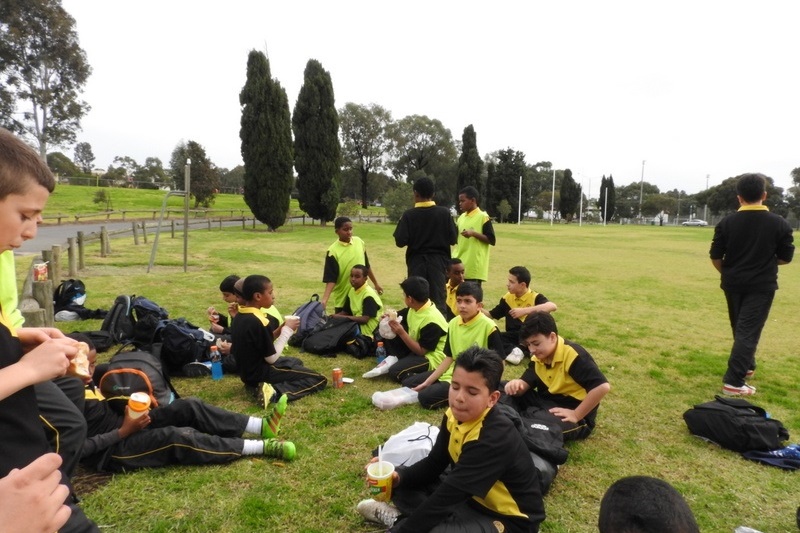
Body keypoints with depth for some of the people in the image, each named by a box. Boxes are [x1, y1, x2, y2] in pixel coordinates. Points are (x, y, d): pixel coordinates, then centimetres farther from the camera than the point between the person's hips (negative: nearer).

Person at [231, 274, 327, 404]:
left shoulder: (240, 316, 2)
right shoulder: (259, 322, -26)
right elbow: (271, 357, -20)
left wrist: (282, 328, 1)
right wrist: (287, 330, -11)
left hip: (248, 371, 9)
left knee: (296, 362, 32)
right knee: (319, 379, -4)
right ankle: (275, 393, -16)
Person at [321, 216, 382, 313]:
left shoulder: (359, 242, -2)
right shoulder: (333, 251, -16)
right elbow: (331, 279, -17)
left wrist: (376, 283, 17)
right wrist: (324, 299, -28)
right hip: (343, 299, -4)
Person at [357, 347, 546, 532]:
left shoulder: (495, 438, -32)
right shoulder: (454, 416, -8)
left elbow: (446, 497, -30)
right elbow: (434, 464, 3)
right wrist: (398, 477, -16)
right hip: (472, 498, 7)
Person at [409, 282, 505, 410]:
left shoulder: (489, 327, -17)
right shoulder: (453, 323, 2)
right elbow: (449, 358, 8)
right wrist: (427, 382, 3)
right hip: (452, 373, 8)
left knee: (426, 397, -22)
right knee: (408, 384, 9)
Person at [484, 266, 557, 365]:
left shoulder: (535, 297, -10)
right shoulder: (507, 297, 5)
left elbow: (553, 306, -32)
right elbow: (491, 315, 16)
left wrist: (525, 310, -35)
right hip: (514, 337, 4)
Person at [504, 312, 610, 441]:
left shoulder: (573, 355, -24)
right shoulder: (538, 357, 1)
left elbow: (602, 386, -31)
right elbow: (526, 383, 1)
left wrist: (576, 415, -24)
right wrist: (516, 385, -25)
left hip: (571, 411, -7)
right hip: (546, 403, 7)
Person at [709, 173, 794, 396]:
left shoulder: (727, 222, -7)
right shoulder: (780, 224, -8)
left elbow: (715, 257, -4)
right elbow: (785, 258, -1)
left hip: (733, 284, 2)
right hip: (761, 286, -2)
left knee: (740, 328, 20)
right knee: (748, 330, -3)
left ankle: (746, 366, 38)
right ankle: (733, 382, -8)